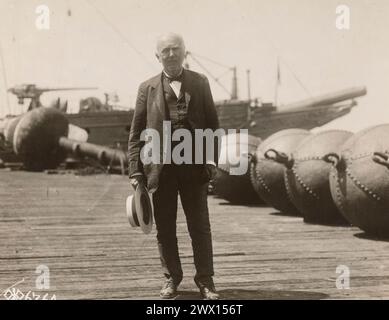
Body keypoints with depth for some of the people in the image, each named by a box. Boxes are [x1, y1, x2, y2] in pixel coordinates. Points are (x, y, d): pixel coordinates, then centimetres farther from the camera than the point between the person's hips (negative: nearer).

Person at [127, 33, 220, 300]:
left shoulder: (200, 83, 8)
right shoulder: (147, 88, 6)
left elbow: (213, 124, 7)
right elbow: (136, 133, 5)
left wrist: (211, 160, -3)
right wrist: (135, 170, -2)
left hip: (194, 166, 0)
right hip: (159, 168, 0)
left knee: (200, 226, 4)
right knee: (165, 228, 7)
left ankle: (205, 280, 14)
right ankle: (172, 278, 21)